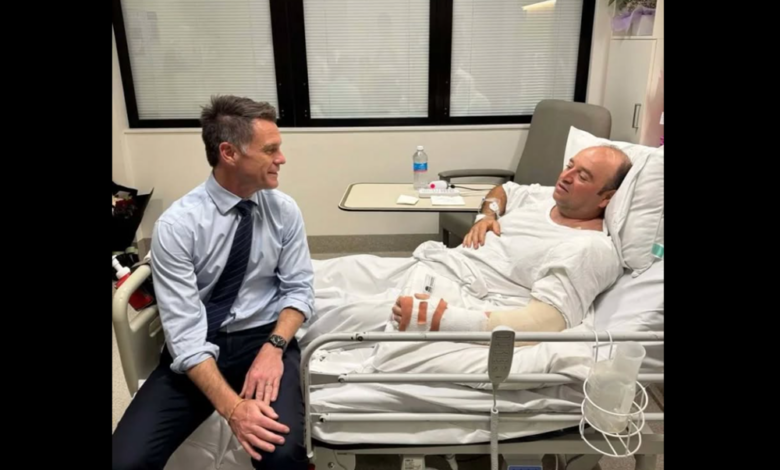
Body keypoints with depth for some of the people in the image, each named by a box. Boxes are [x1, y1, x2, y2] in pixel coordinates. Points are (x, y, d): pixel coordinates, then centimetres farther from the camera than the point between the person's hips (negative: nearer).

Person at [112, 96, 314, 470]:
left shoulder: (284, 210, -4)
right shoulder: (176, 225, -14)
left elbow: (299, 289, 1)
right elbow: (184, 333, -18)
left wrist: (274, 346, -18)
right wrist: (231, 406, -29)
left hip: (264, 338, 1)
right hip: (198, 348, 0)